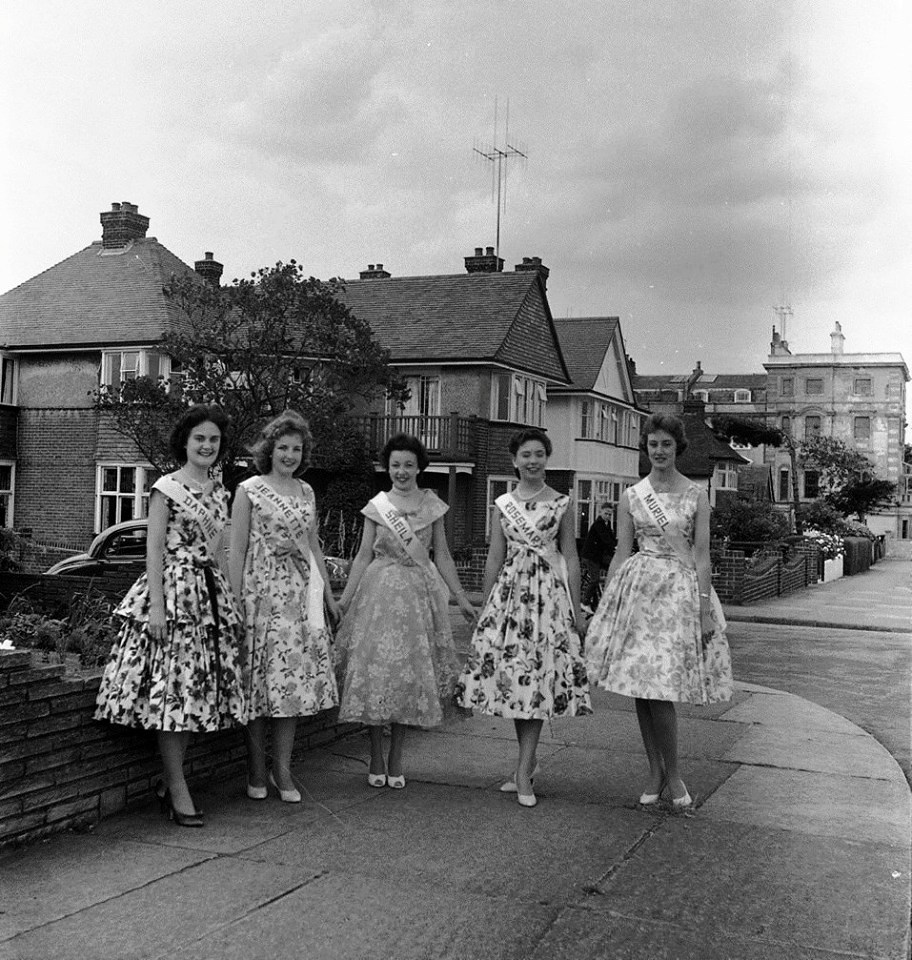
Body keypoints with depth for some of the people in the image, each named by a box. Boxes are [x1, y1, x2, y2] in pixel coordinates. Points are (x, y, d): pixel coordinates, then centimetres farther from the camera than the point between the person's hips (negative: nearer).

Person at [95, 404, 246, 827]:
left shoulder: (218, 491, 15)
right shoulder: (167, 488, -4)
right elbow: (155, 549, -8)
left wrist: (227, 598, 15)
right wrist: (157, 606, -15)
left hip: (210, 594, 7)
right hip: (173, 590, -7)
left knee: (196, 688, 5)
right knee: (172, 686, -7)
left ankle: (169, 778, 16)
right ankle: (178, 791, -1)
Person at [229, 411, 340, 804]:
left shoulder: (306, 491, 13)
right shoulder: (250, 490, -2)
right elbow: (236, 550, -4)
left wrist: (328, 594, 18)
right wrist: (235, 601, -9)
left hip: (301, 594, 5)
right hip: (262, 591, -5)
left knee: (294, 678, 3)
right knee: (259, 680, -1)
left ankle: (283, 771, 11)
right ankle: (257, 771, 11)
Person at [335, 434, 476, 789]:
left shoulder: (432, 505, 7)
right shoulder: (376, 506, 5)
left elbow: (442, 556, 10)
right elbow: (363, 556, 6)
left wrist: (461, 597, 8)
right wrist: (345, 597, -1)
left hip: (421, 593, 1)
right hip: (380, 593, -1)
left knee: (411, 672, 1)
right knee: (375, 668, -4)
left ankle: (396, 758, 13)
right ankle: (376, 758, 10)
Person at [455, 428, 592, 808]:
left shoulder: (561, 504, 3)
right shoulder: (503, 504, 8)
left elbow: (571, 558, 4)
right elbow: (494, 559, 10)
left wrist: (576, 608, 0)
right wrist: (485, 606, 8)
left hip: (550, 591, -2)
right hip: (510, 590, 3)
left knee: (538, 677, -5)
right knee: (510, 674, 3)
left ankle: (522, 771, -2)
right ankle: (529, 762, 18)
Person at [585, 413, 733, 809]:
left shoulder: (696, 495, 4)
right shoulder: (630, 496, 8)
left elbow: (701, 554, 1)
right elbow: (621, 553, 9)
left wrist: (705, 608, -5)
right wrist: (604, 606, 6)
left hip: (681, 590, -2)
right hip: (638, 587, 3)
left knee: (661, 689, -9)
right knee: (641, 687, 4)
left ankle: (672, 775, 10)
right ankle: (655, 772, 19)